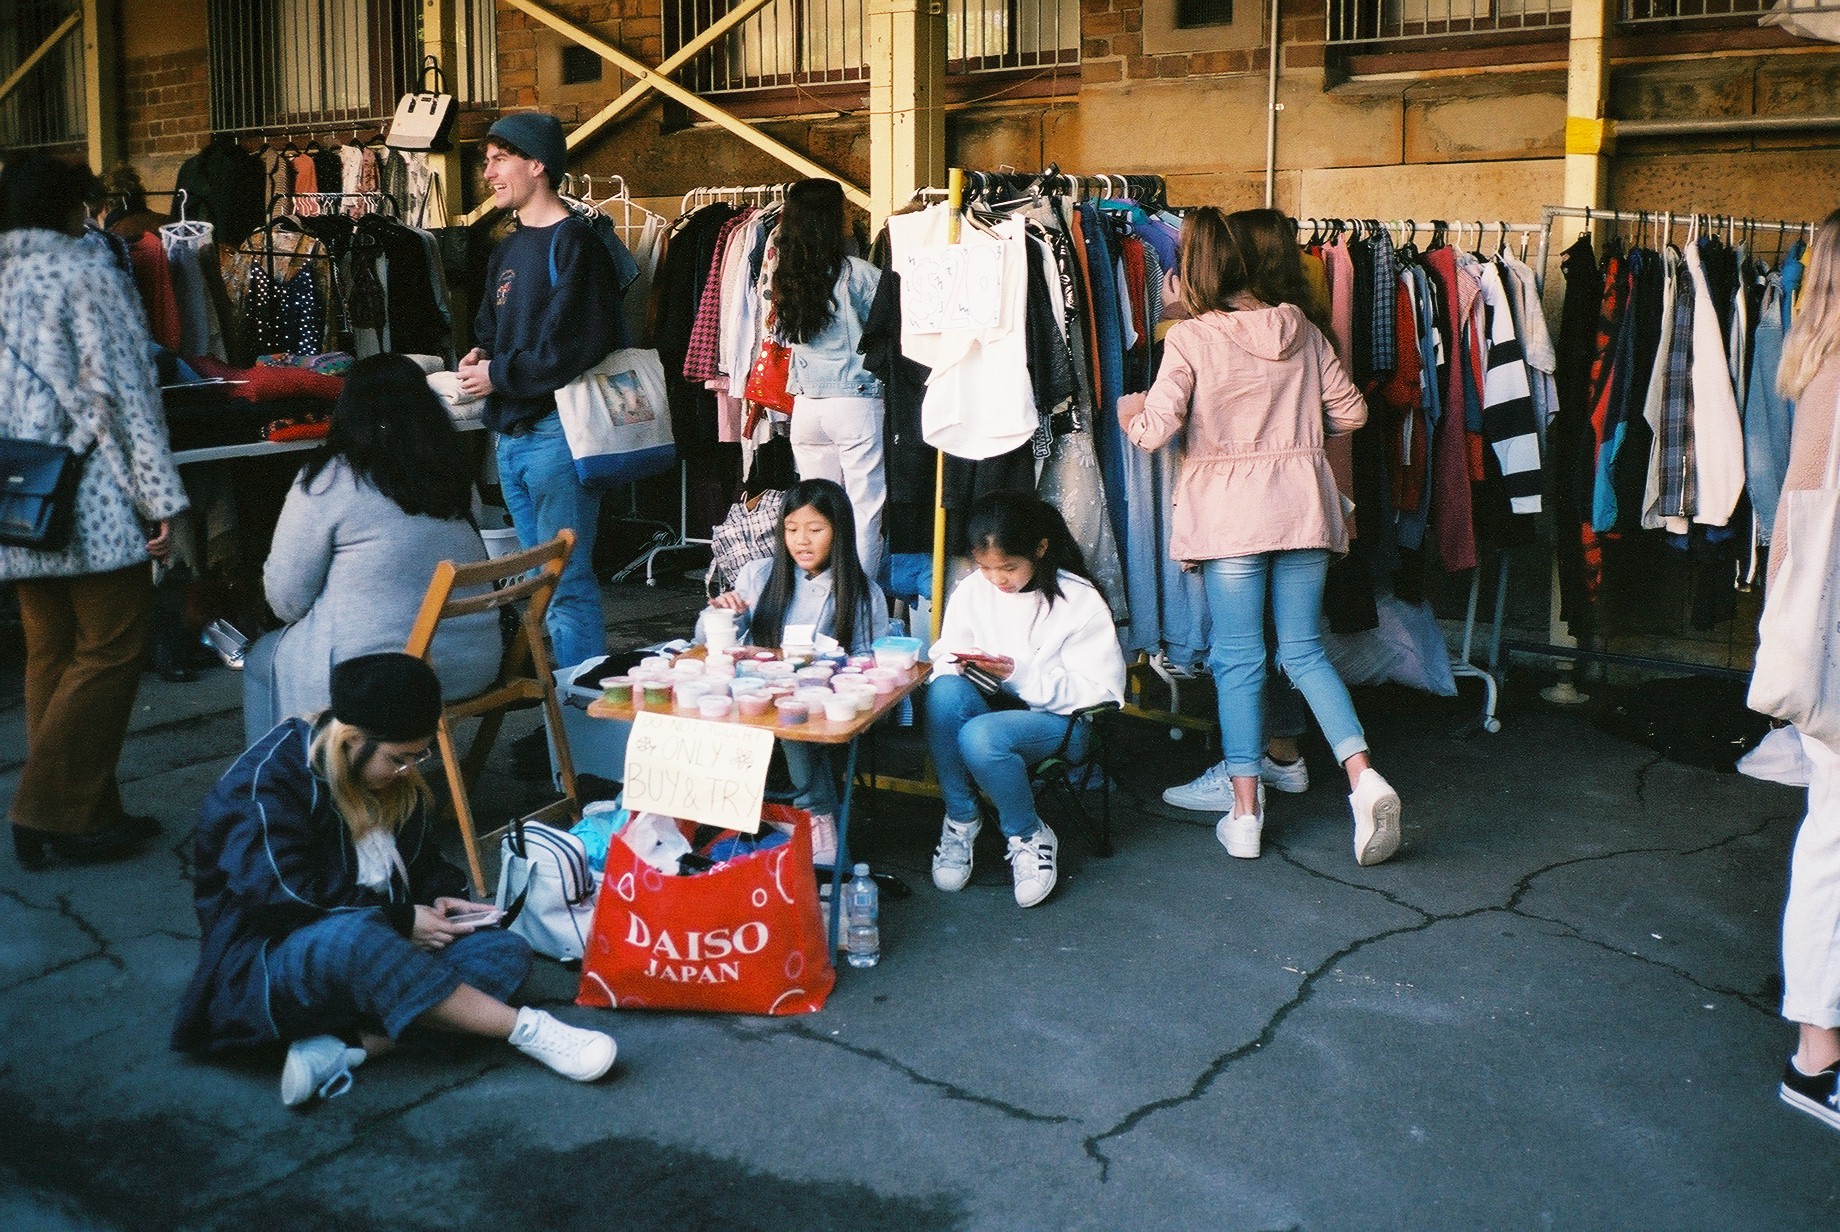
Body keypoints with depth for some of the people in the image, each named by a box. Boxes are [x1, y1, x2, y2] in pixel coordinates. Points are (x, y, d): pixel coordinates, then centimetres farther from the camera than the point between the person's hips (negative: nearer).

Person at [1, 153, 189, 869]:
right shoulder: (85, 270, -6)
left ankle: (85, 813, 17)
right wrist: (160, 494, -12)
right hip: (90, 506, -7)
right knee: (111, 651, -2)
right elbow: (122, 392, -12)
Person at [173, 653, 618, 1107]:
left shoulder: (396, 784, 9)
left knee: (507, 950, -14)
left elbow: (421, 861, 22)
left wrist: (440, 898, -1)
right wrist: (401, 921, -21)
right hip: (269, 964, -8)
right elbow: (282, 898, -24)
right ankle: (525, 1028, -35)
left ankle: (340, 1047, -31)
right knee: (352, 937, -41)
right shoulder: (266, 780, -15)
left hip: (369, 950, 8)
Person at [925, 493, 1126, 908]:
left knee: (979, 737, -36)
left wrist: (1021, 675, -25)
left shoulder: (1080, 601, -10)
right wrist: (958, 664, -18)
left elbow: (1103, 691, -13)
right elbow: (944, 656, 10)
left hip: (1059, 720, -4)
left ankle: (1027, 836, -8)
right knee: (944, 691, -33)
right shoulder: (971, 591, 1)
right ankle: (960, 819, -14)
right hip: (992, 705, 4)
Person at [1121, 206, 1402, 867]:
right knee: (1304, 651, 11)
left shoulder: (1191, 337, -6)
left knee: (1238, 659, 4)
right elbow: (1351, 412, 11)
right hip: (1302, 505, 3)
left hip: (1228, 512, -3)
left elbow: (1155, 429, -12)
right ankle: (1364, 777, -6)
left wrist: (1128, 416, 10)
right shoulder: (1303, 332, 5)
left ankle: (1245, 814, 7)